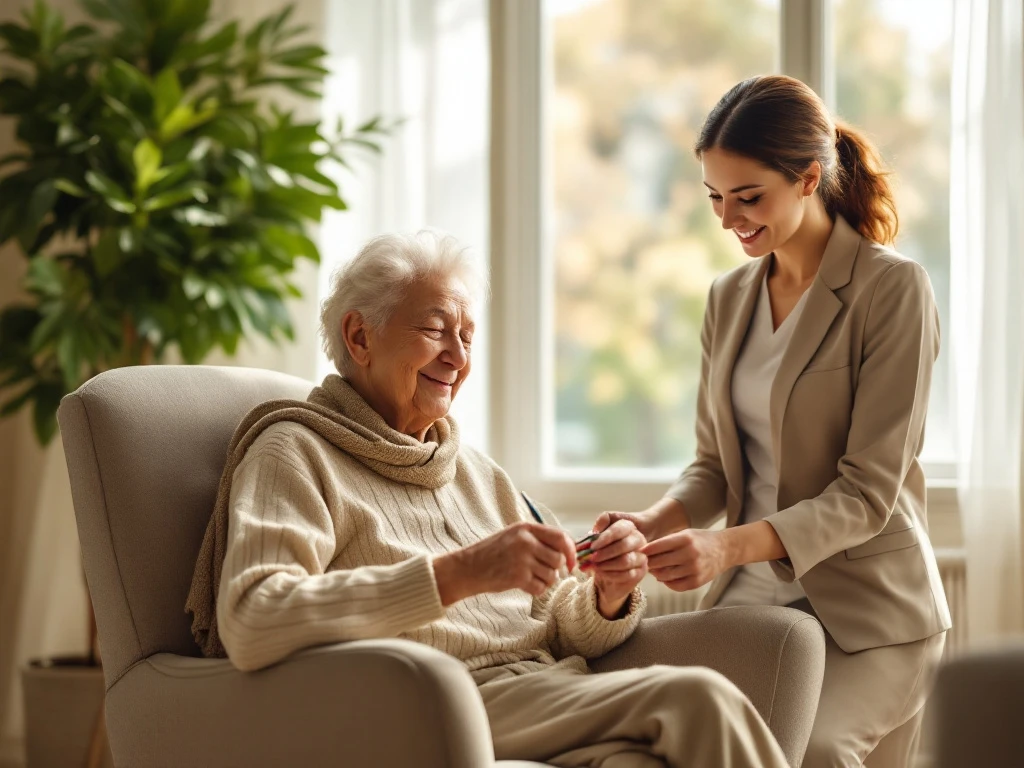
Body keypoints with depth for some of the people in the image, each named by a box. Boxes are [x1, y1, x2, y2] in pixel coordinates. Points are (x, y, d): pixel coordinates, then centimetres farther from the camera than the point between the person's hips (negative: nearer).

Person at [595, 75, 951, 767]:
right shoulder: (730, 298, 12)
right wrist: (653, 524, -8)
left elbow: (870, 490, -14)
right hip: (750, 601, 5)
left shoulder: (892, 288, -8)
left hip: (867, 611, -5)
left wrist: (731, 545, -26)